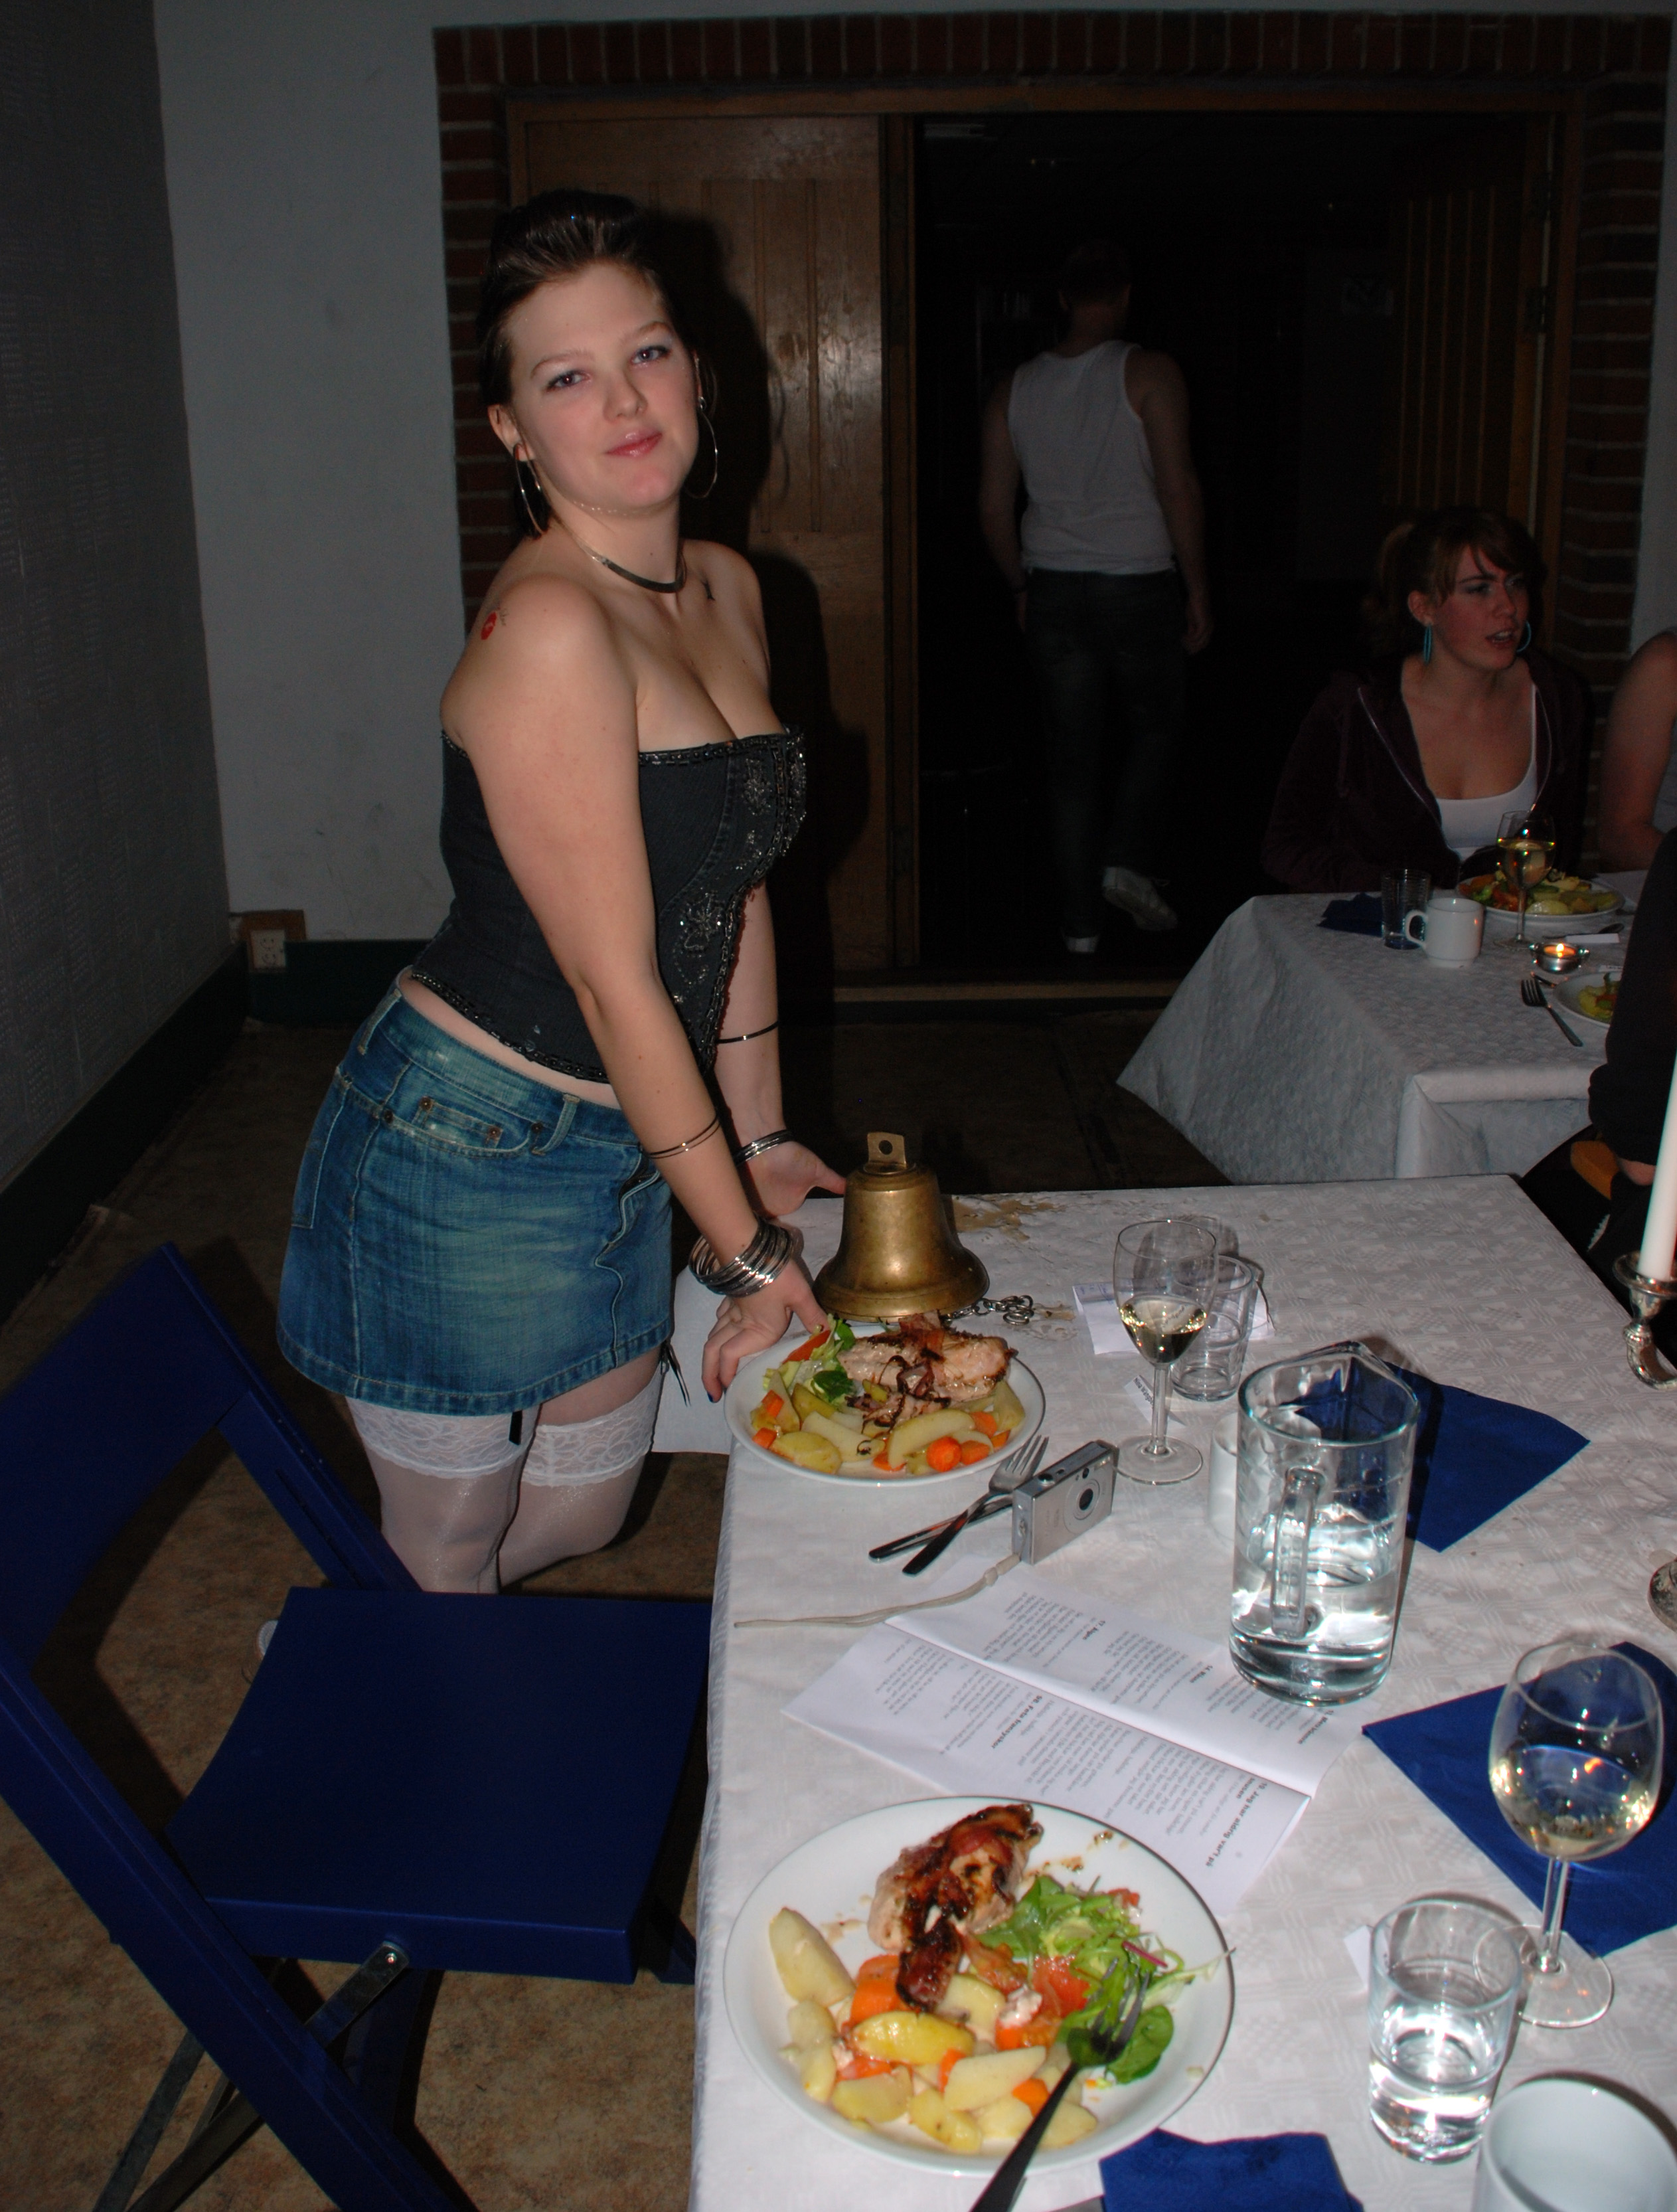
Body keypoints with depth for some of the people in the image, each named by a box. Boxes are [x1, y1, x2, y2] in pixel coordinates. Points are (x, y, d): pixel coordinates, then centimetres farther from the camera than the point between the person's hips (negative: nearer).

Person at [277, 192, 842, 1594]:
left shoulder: (726, 590, 5)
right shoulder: (548, 628, -22)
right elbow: (615, 982, -22)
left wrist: (764, 1138, 14)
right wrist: (746, 1250, -15)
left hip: (621, 1148, 8)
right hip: (467, 1156, -8)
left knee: (587, 1517, 23)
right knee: (448, 1563, 11)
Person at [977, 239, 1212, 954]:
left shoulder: (1015, 389, 5)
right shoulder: (1149, 374, -7)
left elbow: (994, 507, 6)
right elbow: (1178, 488, -12)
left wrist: (1023, 587, 19)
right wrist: (1197, 588, -4)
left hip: (1053, 590, 3)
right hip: (1139, 582, -3)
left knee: (1073, 753, 8)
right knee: (1157, 724, 19)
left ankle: (1080, 920, 12)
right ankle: (1128, 859, 2)